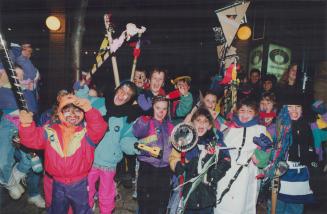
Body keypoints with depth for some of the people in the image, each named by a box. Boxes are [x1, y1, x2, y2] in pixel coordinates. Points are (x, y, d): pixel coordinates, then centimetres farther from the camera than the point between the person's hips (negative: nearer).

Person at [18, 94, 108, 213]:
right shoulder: (50, 132, -2)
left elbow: (99, 128, -29)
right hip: (58, 184, 2)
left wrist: (89, 110, -45)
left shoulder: (87, 132, -10)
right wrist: (26, 125, -31)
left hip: (80, 185, -2)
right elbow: (31, 139, -9)